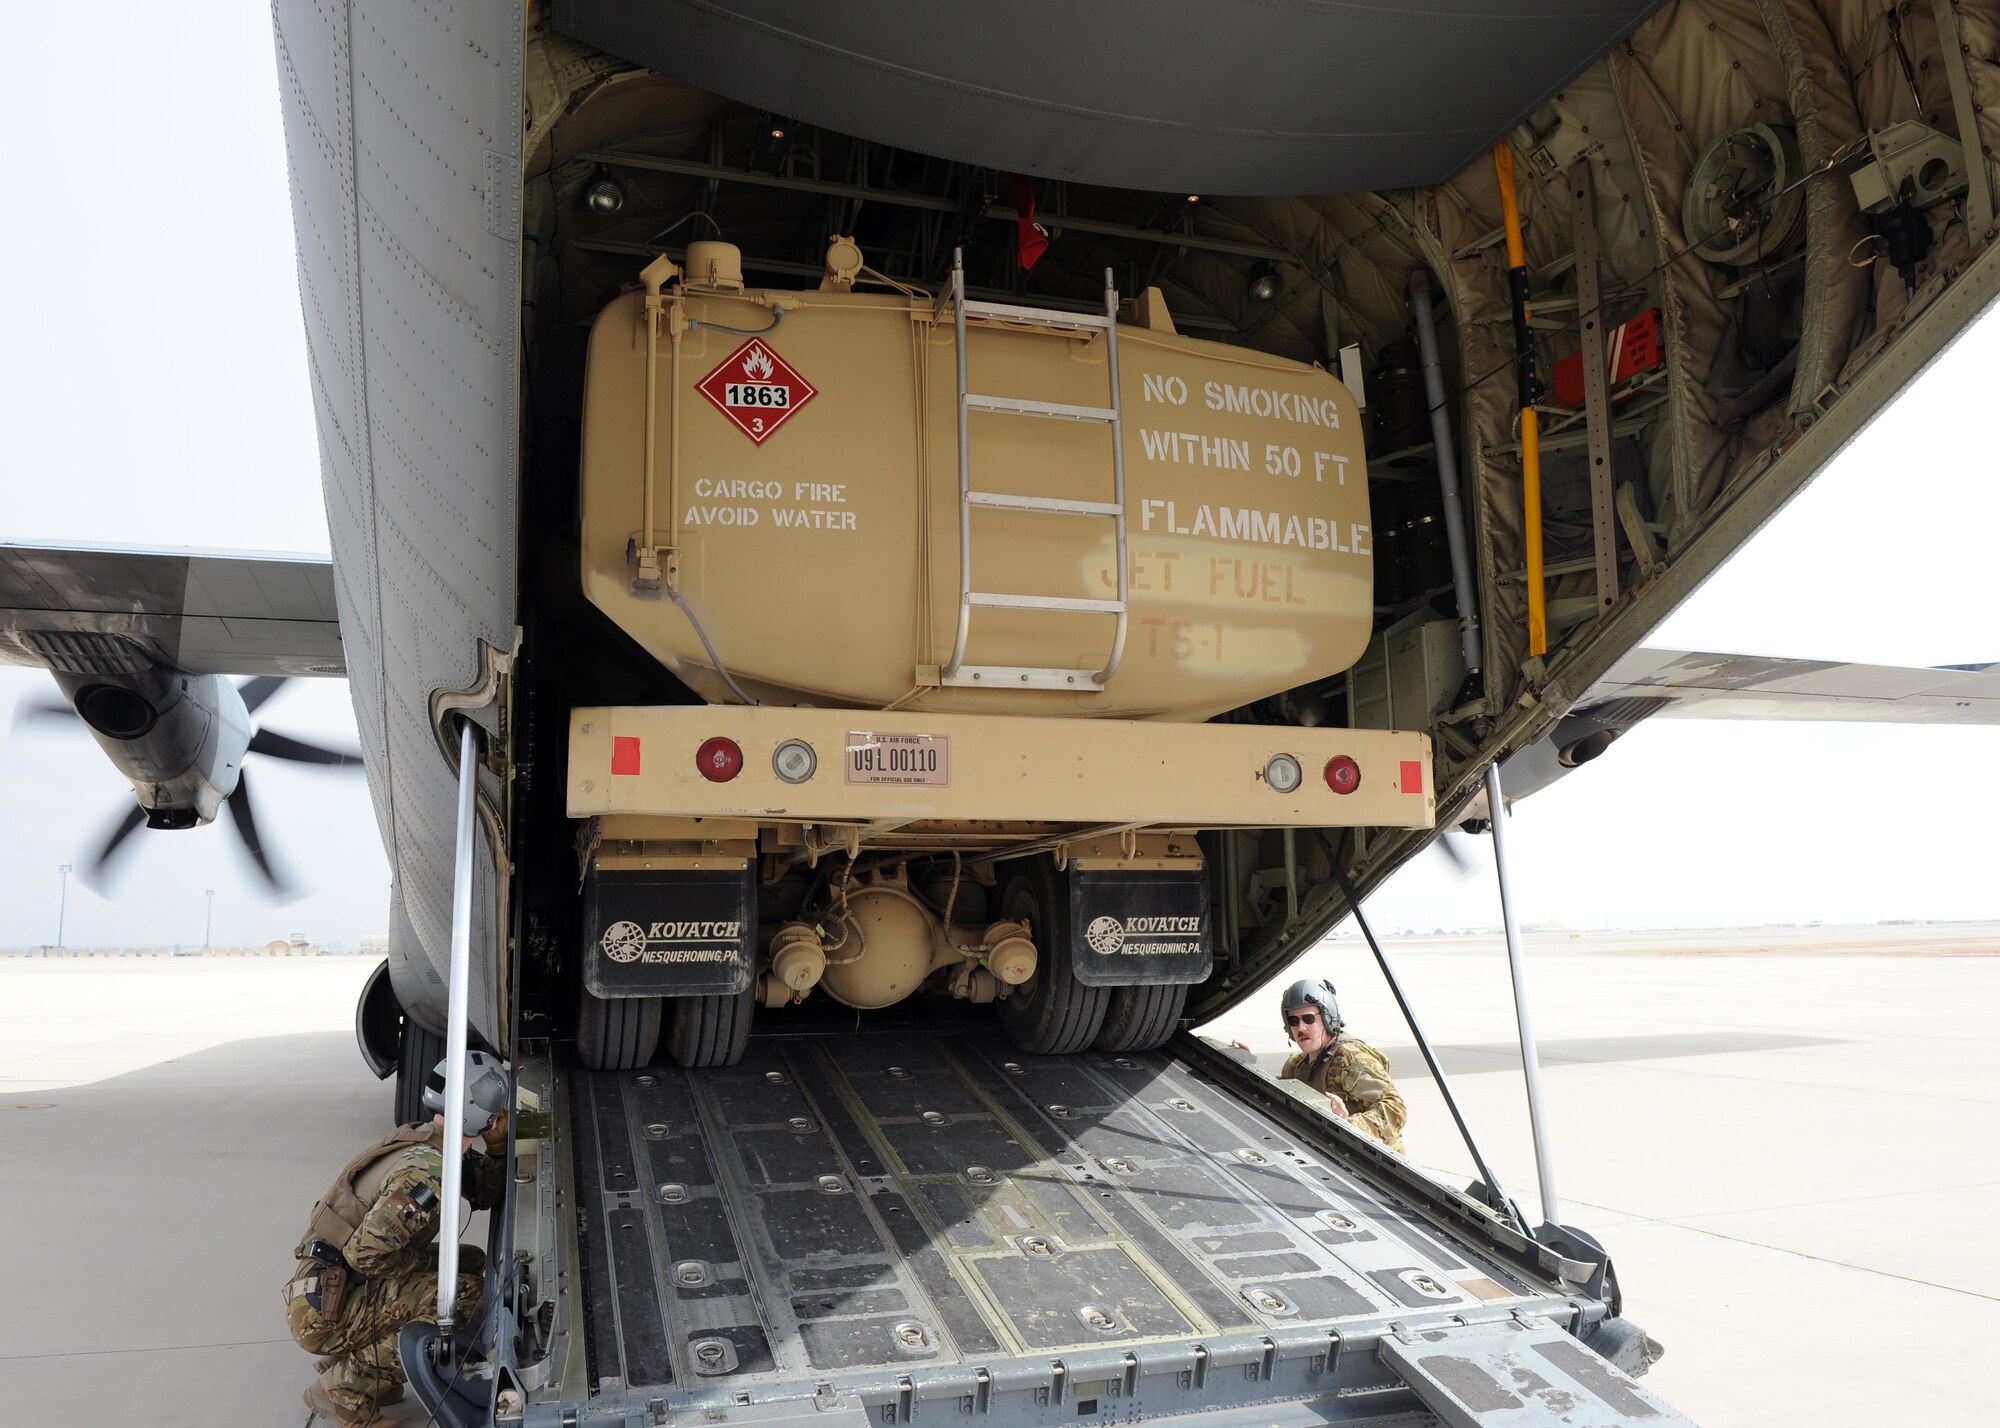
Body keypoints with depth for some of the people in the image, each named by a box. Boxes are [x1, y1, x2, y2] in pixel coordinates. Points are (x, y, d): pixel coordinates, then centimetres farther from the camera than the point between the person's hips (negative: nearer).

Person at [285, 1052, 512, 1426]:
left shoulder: (416, 1138, 5)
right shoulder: (426, 1171, -24)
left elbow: (483, 1194, 13)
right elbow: (365, 1252, -25)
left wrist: (499, 1146, -3)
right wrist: (434, 1262, -10)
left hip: (330, 1291, 9)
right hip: (322, 1314, -9)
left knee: (469, 1261, 12)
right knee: (463, 1293, -21)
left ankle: (345, 1360, 16)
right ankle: (345, 1388, -5)